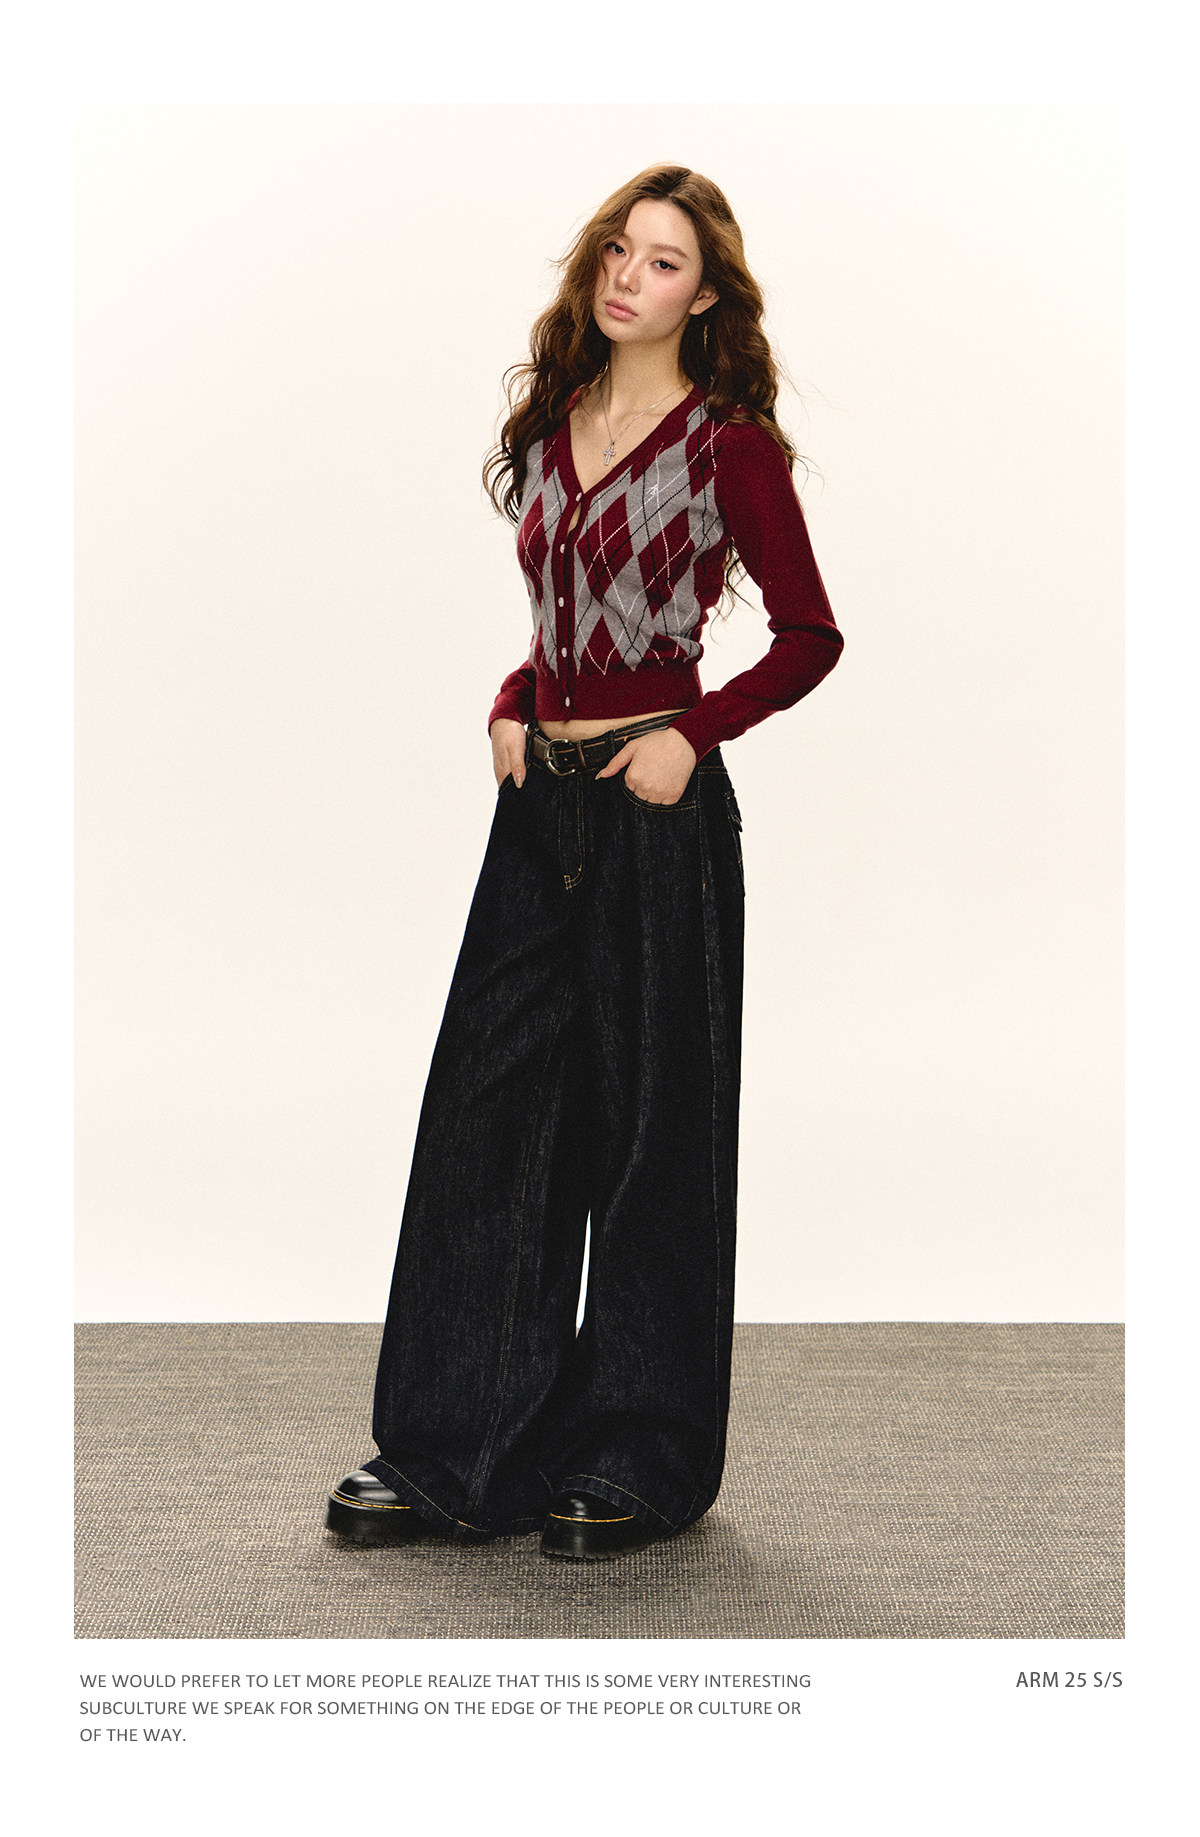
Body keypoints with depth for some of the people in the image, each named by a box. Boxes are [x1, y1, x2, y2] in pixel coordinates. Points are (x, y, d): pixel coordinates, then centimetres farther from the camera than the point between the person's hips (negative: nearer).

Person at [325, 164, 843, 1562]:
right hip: (539, 801, 6)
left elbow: (810, 637, -3)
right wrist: (512, 709, 6)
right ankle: (459, 1456, 18)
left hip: (656, 806, -6)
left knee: (648, 1126, 3)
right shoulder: (554, 423, 14)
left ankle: (640, 1464, 18)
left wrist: (692, 737, -13)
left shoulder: (731, 446, -4)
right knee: (487, 1108, 7)